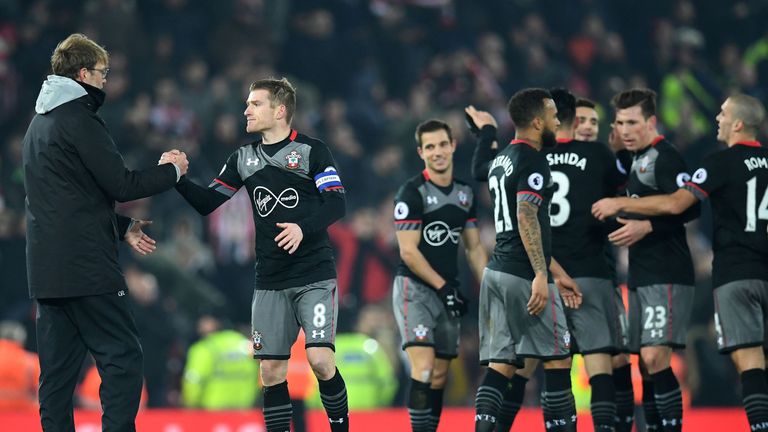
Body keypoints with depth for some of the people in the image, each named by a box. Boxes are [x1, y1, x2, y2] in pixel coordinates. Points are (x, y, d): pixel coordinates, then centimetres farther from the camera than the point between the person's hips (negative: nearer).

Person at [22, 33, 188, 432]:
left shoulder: (39, 123, 19)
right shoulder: (78, 119, -11)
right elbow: (121, 185, -13)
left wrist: (122, 228, 20)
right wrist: (172, 171, 3)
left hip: (45, 268, 9)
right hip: (85, 266, -9)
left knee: (58, 367, 8)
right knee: (122, 356, -7)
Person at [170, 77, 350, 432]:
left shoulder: (311, 150, -4)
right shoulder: (244, 158, 11)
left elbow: (336, 203, -11)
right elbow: (207, 203, 11)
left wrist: (304, 228, -27)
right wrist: (178, 178, -6)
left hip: (314, 275, -5)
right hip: (270, 282, 5)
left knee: (320, 360, -16)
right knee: (271, 369, 1)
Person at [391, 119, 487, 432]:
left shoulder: (465, 193, 10)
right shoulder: (412, 192, -10)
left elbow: (474, 247, 16)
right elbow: (408, 252, -14)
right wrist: (443, 287, -14)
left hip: (448, 292, 7)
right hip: (415, 289, -7)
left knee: (440, 376, 6)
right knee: (423, 368, -19)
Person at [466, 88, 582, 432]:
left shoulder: (500, 160, 17)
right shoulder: (532, 161, -11)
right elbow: (527, 219, -20)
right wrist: (541, 276, -24)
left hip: (496, 271, 8)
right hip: (524, 275, -8)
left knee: (501, 362, 5)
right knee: (558, 359, 1)